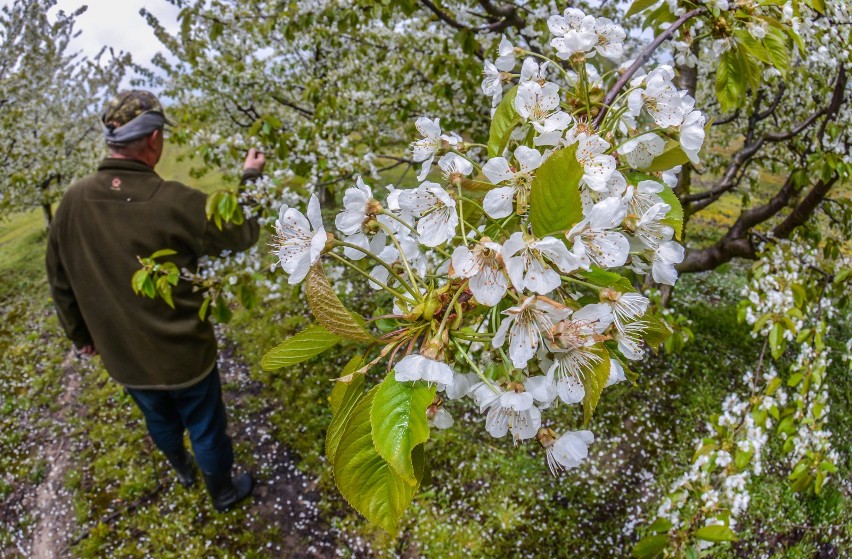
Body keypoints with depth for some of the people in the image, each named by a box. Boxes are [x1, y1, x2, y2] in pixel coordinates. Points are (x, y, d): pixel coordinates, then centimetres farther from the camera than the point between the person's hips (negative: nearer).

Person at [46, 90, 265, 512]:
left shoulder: (73, 201, -11)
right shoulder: (174, 202, -27)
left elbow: (60, 281, 1)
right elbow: (242, 234, -11)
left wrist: (81, 335, 17)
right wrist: (249, 178, 4)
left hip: (122, 356, 5)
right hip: (182, 354, -5)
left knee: (159, 420, 30)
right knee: (205, 426, 18)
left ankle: (183, 471, 57)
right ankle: (223, 492, 41)